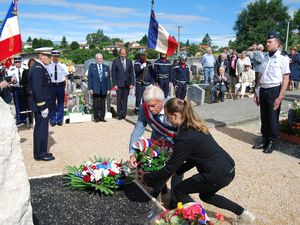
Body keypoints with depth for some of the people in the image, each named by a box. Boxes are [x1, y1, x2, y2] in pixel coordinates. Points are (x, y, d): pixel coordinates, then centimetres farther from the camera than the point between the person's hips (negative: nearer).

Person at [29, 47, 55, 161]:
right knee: (41, 129, 0)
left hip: (44, 105, 10)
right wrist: (43, 107, -23)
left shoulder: (40, 68, 13)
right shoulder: (37, 69, -18)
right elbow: (37, 90, -24)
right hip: (41, 106, -10)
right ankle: (40, 154, 11)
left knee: (40, 129, 16)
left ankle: (40, 152, 28)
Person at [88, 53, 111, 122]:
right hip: (95, 89, -2)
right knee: (96, 104, 1)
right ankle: (96, 118, 12)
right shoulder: (92, 66, 5)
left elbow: (108, 79, 8)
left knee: (103, 104, 6)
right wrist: (90, 88, -6)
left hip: (104, 89, 2)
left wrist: (108, 88, 1)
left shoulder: (106, 67, 9)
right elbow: (89, 78, 1)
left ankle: (102, 117, 15)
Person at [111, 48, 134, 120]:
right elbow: (113, 73, 0)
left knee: (125, 100, 5)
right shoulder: (115, 61, 1)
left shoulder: (129, 62, 9)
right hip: (119, 84, -2)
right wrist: (114, 84, -7)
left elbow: (131, 73, 10)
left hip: (127, 84, 2)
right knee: (119, 100, 0)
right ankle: (119, 114, 9)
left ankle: (124, 114, 13)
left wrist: (132, 83, 1)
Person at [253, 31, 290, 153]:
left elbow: (285, 79, -10)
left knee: (273, 118, 3)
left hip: (274, 91, -6)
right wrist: (257, 93, 15)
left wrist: (280, 97, -15)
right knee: (264, 117, 13)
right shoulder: (265, 59, 11)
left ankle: (273, 142, 20)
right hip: (263, 90, 6)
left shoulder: (282, 58, -8)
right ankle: (265, 140, 28)